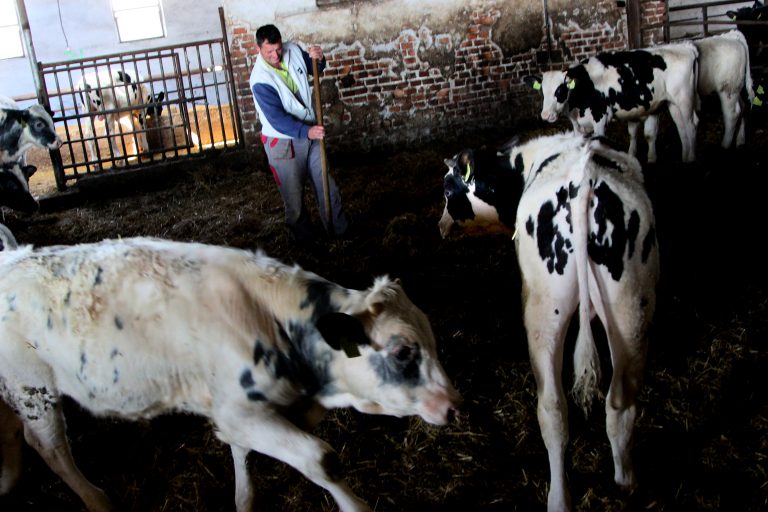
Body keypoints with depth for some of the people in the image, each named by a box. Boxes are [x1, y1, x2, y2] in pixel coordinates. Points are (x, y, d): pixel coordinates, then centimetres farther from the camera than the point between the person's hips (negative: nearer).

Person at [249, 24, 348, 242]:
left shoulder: (293, 51, -7)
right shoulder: (260, 80, -25)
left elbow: (313, 69, 14)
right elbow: (277, 119, -29)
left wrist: (319, 59, -10)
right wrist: (306, 131, -42)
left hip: (311, 130, 5)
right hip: (283, 140, -5)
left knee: (326, 185, 12)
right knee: (293, 194, 6)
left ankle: (339, 230, 26)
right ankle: (303, 237, 24)